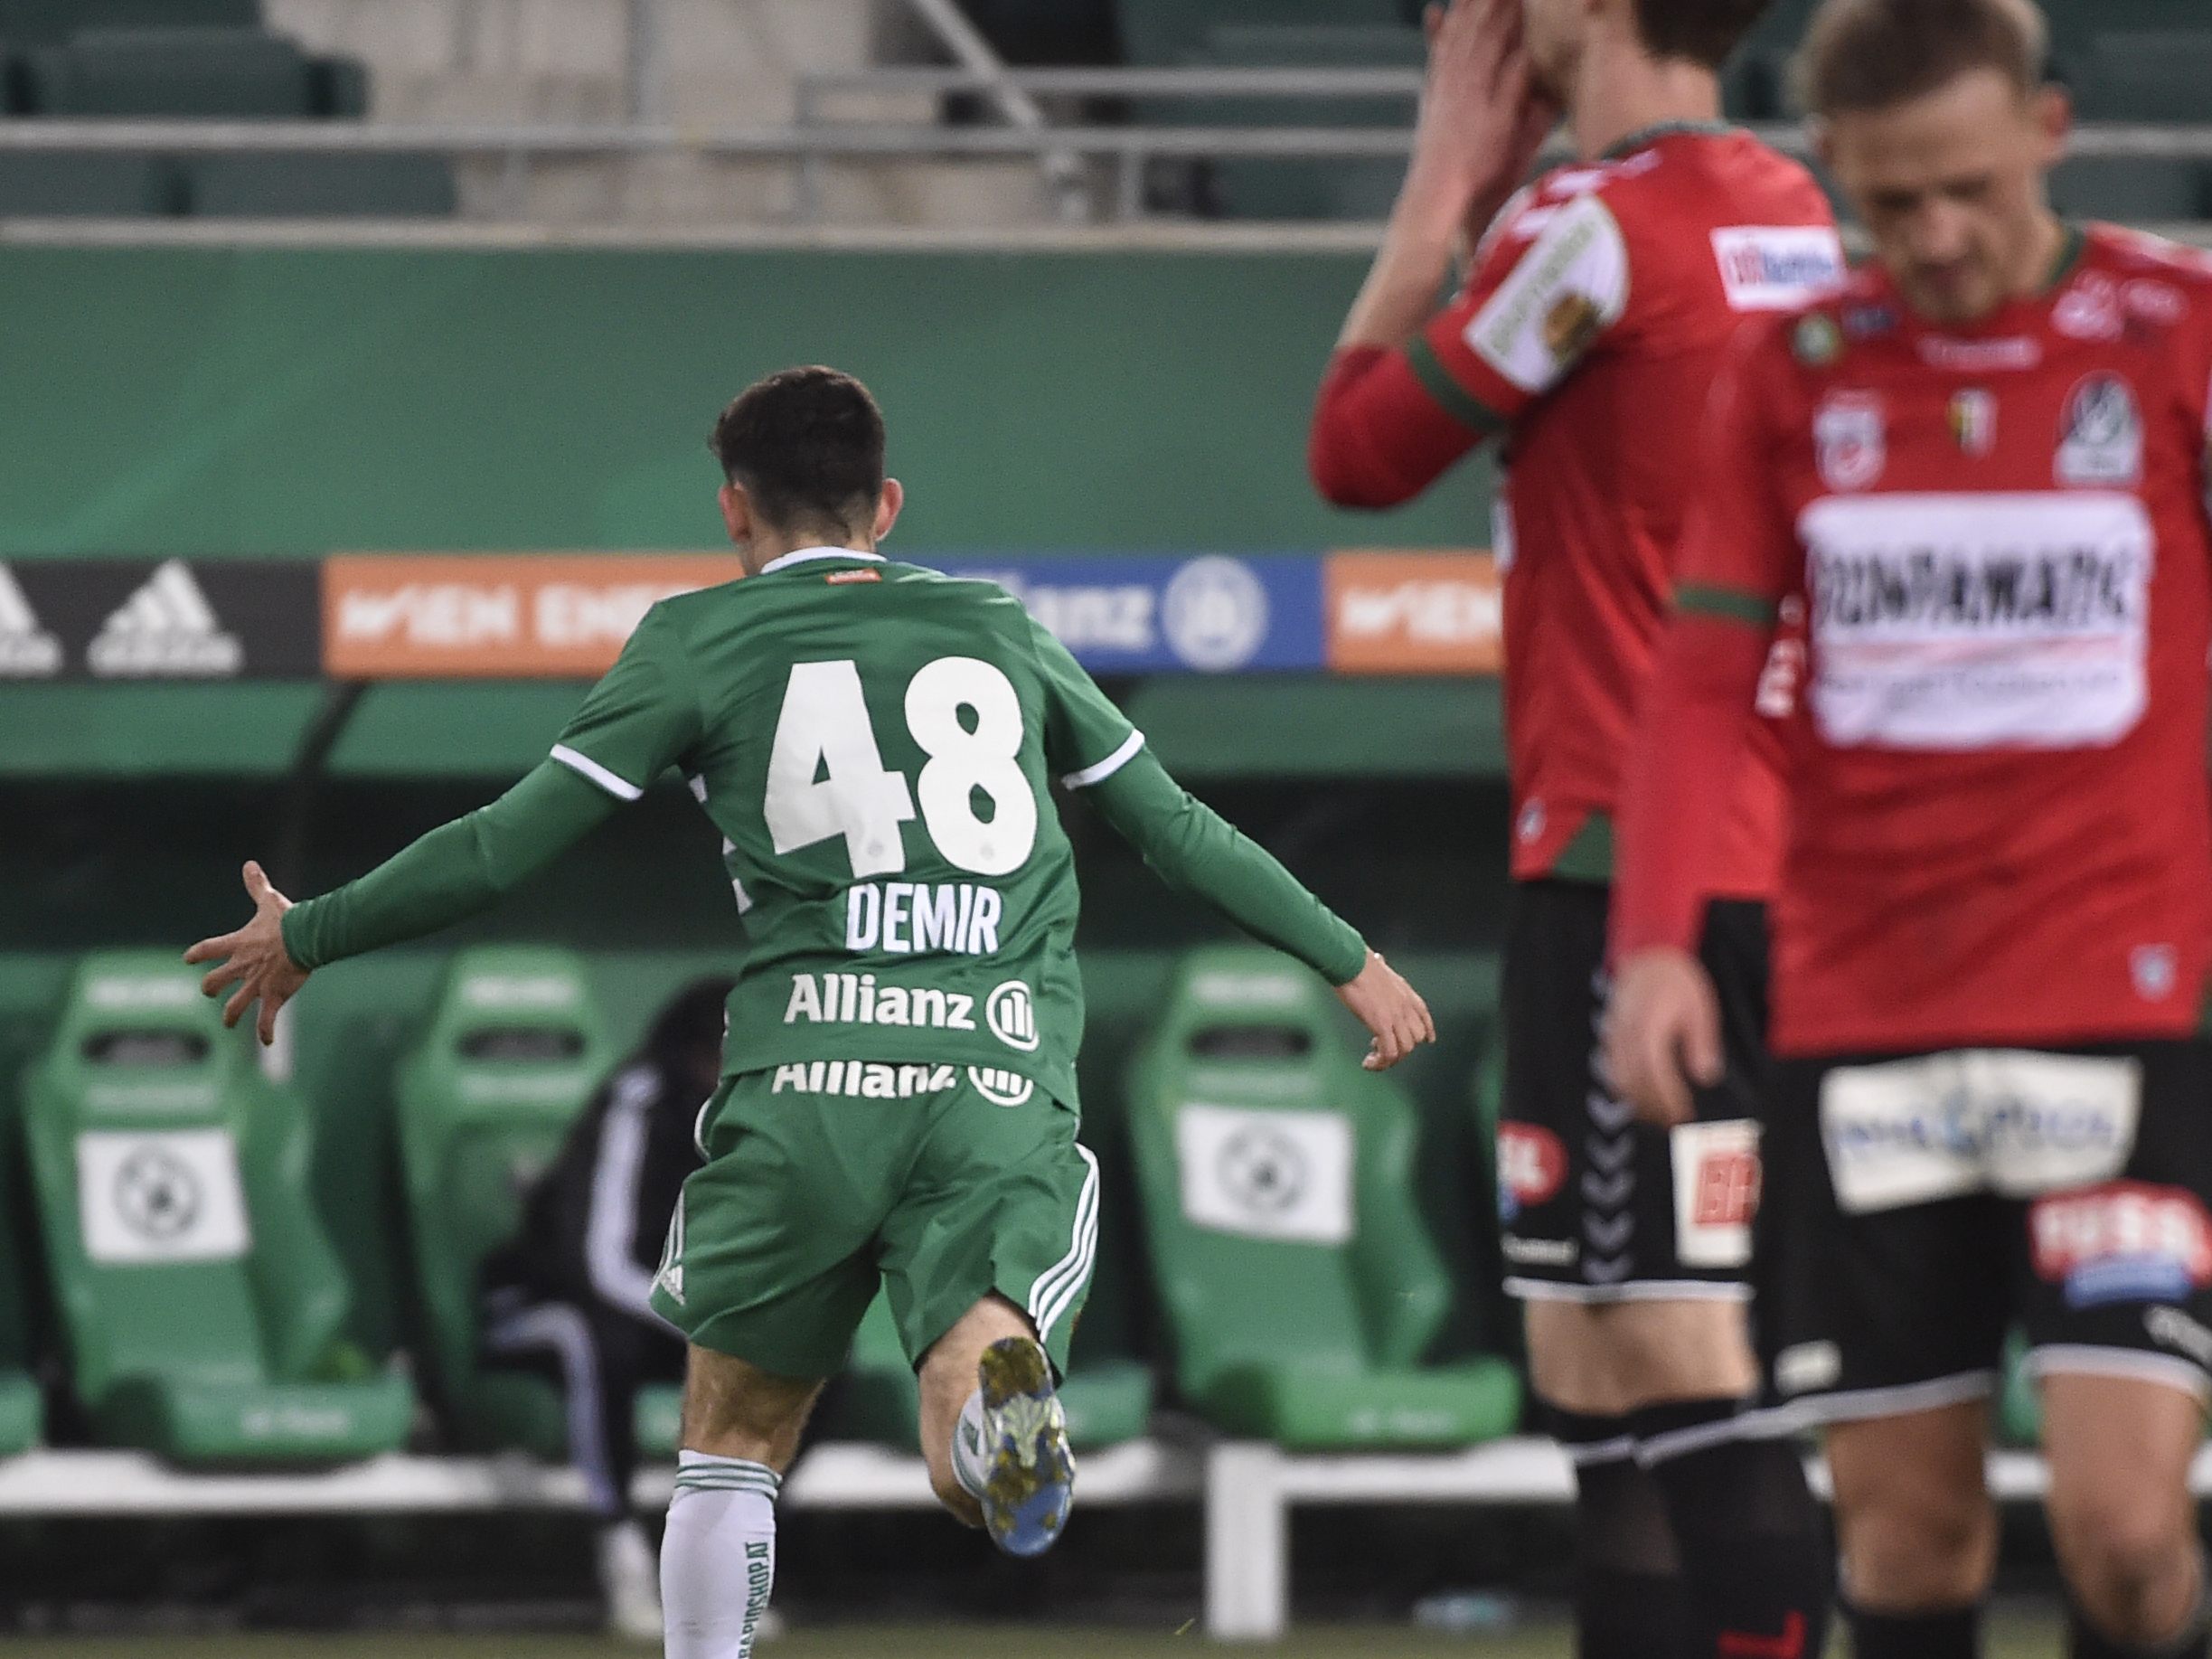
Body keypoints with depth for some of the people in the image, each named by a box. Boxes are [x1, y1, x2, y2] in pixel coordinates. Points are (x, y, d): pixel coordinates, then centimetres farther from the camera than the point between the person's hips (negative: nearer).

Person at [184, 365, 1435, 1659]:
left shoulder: (698, 642, 11)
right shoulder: (1004, 631, 21)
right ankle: (998, 1382, -40)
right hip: (1012, 1075, 1)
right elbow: (1179, 832, 25)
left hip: (813, 1069, -1)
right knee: (977, 1483, -7)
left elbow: (509, 846, 8)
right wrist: (1351, 961, 38)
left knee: (734, 1444, 16)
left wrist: (307, 938, 21)